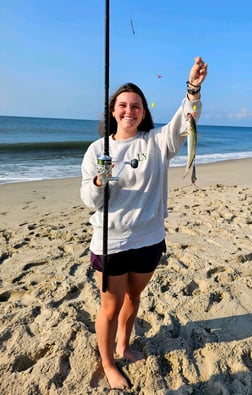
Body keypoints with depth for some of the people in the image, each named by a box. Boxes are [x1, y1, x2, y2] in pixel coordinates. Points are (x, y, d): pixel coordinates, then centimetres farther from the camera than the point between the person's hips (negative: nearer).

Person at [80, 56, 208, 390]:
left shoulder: (157, 142, -2)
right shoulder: (97, 149, -5)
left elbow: (184, 122, -20)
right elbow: (90, 201, -7)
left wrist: (193, 89, -37)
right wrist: (99, 182, -28)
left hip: (150, 239, 3)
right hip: (111, 242, -2)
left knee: (133, 297, 23)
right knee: (111, 307, 11)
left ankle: (123, 347, 50)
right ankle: (108, 365, 38)